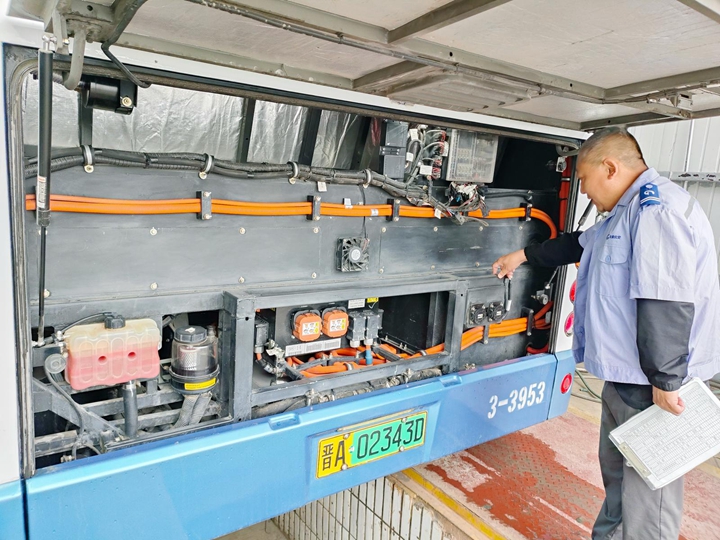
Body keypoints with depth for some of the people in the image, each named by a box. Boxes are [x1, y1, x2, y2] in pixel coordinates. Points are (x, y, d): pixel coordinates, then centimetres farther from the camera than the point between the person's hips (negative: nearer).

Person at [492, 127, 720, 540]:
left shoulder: (658, 209, -20)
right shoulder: (629, 211, 16)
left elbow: (670, 303, -27)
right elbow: (580, 244, 30)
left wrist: (666, 381, -24)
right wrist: (524, 255, 35)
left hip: (655, 384, -11)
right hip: (625, 376, 11)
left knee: (647, 494, 1)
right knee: (617, 472, 22)